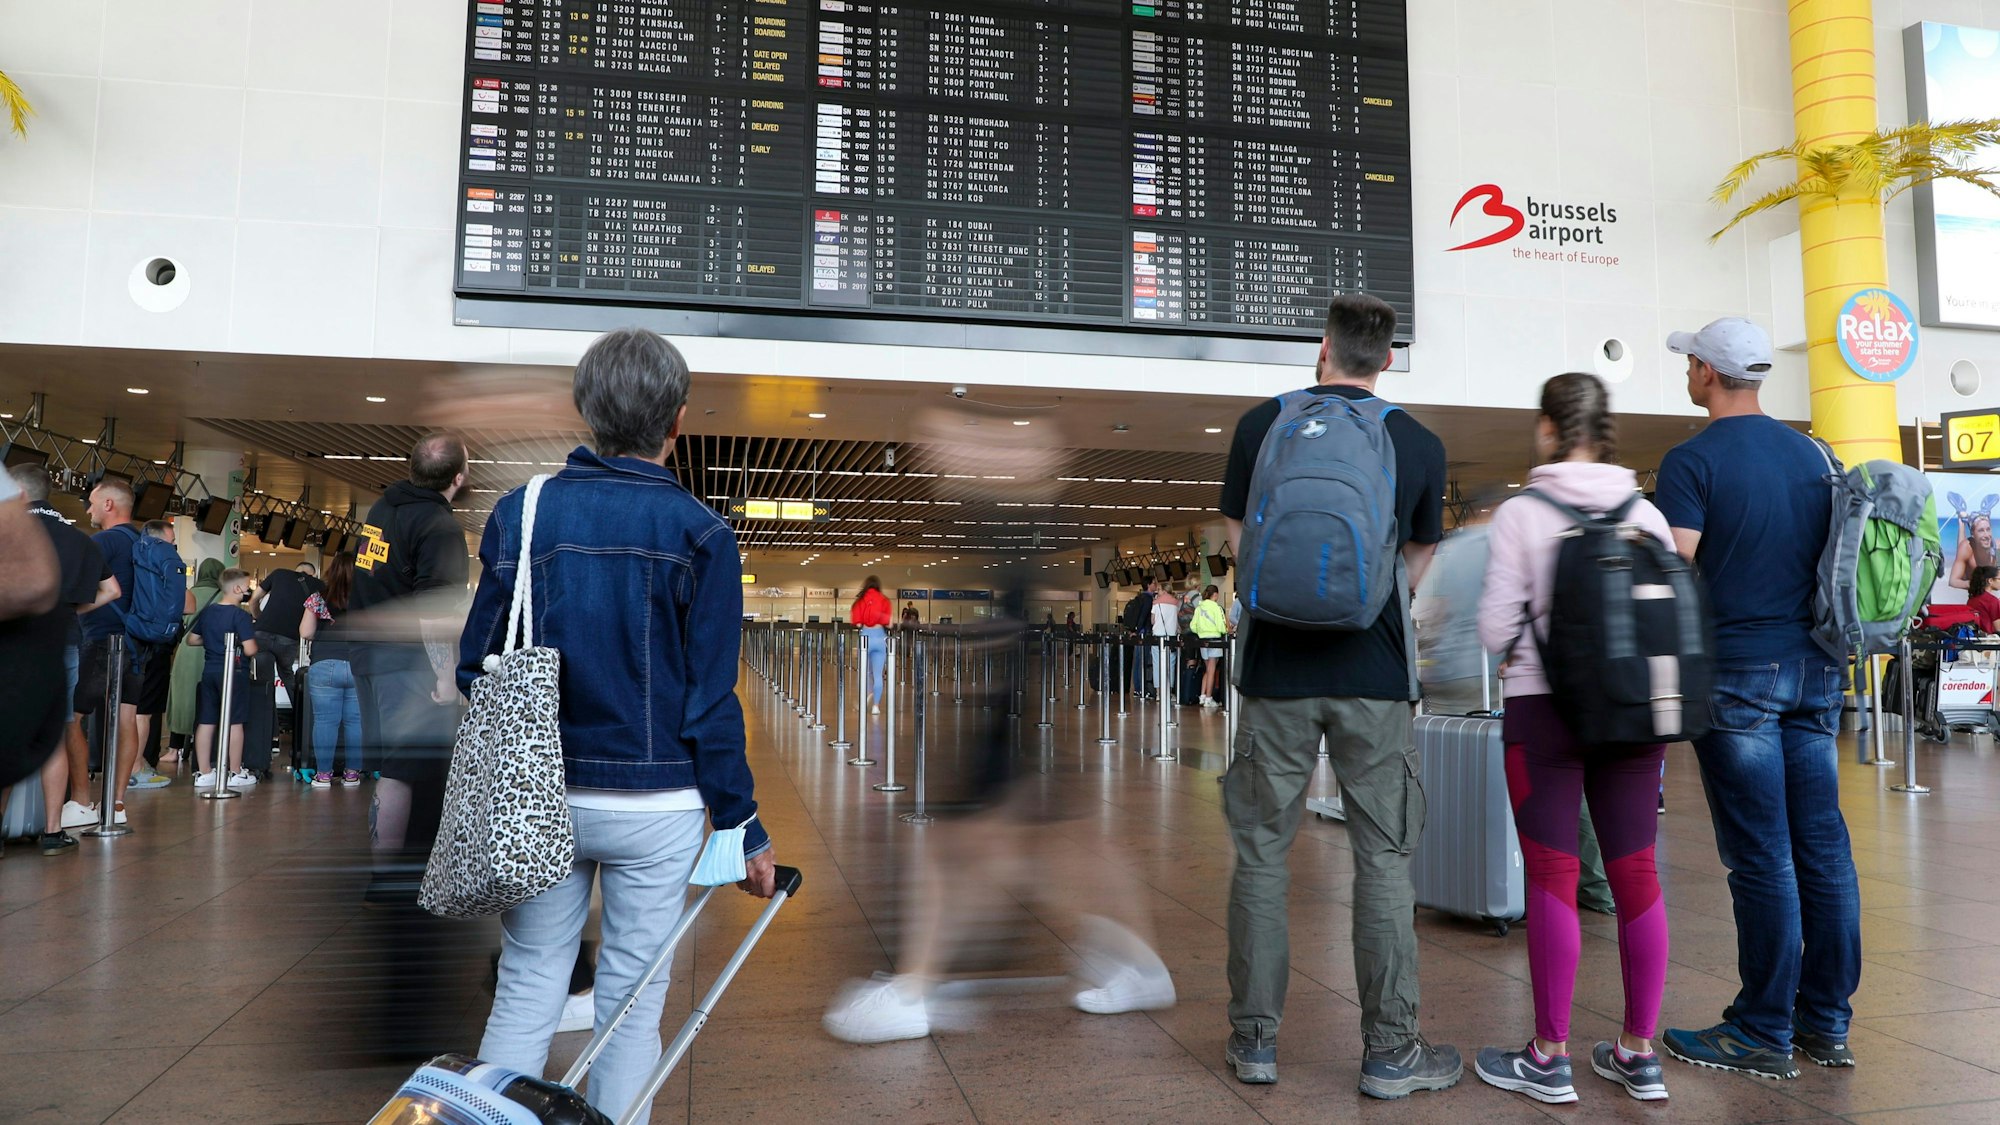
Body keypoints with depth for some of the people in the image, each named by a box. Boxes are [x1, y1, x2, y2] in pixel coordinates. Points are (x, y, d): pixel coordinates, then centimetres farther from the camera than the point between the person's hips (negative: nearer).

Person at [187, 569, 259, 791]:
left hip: (209, 671, 6)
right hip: (234, 672, -6)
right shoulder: (241, 615, -14)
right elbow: (250, 649, -19)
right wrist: (254, 641, 2)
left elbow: (191, 640, 14)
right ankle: (235, 773, 7)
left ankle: (203, 772, 13)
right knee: (234, 723, 1)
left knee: (205, 722, 8)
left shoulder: (207, 612, 6)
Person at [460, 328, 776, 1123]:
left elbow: (476, 666, 1)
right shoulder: (699, 533, -9)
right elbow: (711, 704, -9)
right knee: (632, 1002, 10)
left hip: (538, 797, 2)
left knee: (526, 991, 15)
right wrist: (743, 827, -1)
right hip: (656, 803, -2)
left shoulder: (520, 512, -3)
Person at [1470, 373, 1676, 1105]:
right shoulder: (1647, 514, 3)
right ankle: (1639, 1055, 19)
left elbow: (1496, 631, -8)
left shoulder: (1522, 513, -8)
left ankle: (1549, 1059, 10)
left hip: (1544, 709, -4)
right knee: (1635, 873, 9)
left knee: (1552, 876, 1)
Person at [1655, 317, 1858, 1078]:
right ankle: (1827, 1022, 17)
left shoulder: (1694, 461, -8)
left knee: (1760, 854, -3)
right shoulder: (1813, 454, 12)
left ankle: (1764, 1034, 6)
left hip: (1738, 671, -6)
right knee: (1822, 844, 8)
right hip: (1815, 669, 7)